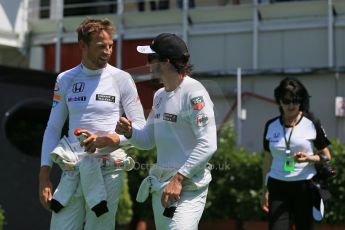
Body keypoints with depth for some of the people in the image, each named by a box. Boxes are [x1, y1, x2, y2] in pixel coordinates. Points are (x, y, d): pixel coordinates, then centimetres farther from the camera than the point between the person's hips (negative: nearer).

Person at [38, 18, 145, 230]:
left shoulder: (121, 79, 1)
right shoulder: (65, 80, 9)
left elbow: (140, 127, 0)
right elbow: (53, 129, 11)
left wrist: (109, 140, -18)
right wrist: (44, 176, 4)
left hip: (108, 171, -3)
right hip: (72, 170, 3)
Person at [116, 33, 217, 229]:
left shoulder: (194, 93, -14)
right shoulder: (160, 95, 14)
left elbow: (208, 145, -20)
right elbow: (147, 140, 21)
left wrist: (179, 179, -22)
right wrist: (130, 132, 0)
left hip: (188, 186, -9)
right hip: (160, 184, 9)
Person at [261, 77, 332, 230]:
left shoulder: (312, 124, 0)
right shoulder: (271, 126, 7)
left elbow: (326, 156, 4)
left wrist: (310, 158, -16)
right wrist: (265, 191, 13)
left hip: (305, 187, -1)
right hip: (278, 187, 1)